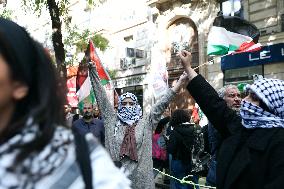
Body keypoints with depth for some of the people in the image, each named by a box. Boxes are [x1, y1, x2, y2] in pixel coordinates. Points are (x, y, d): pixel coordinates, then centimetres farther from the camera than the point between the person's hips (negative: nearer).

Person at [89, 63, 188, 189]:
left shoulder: (145, 122, 2)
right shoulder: (112, 121, 3)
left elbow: (162, 103, 0)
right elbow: (101, 96, 3)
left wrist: (180, 82, -3)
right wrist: (92, 70, 2)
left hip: (141, 178, 0)